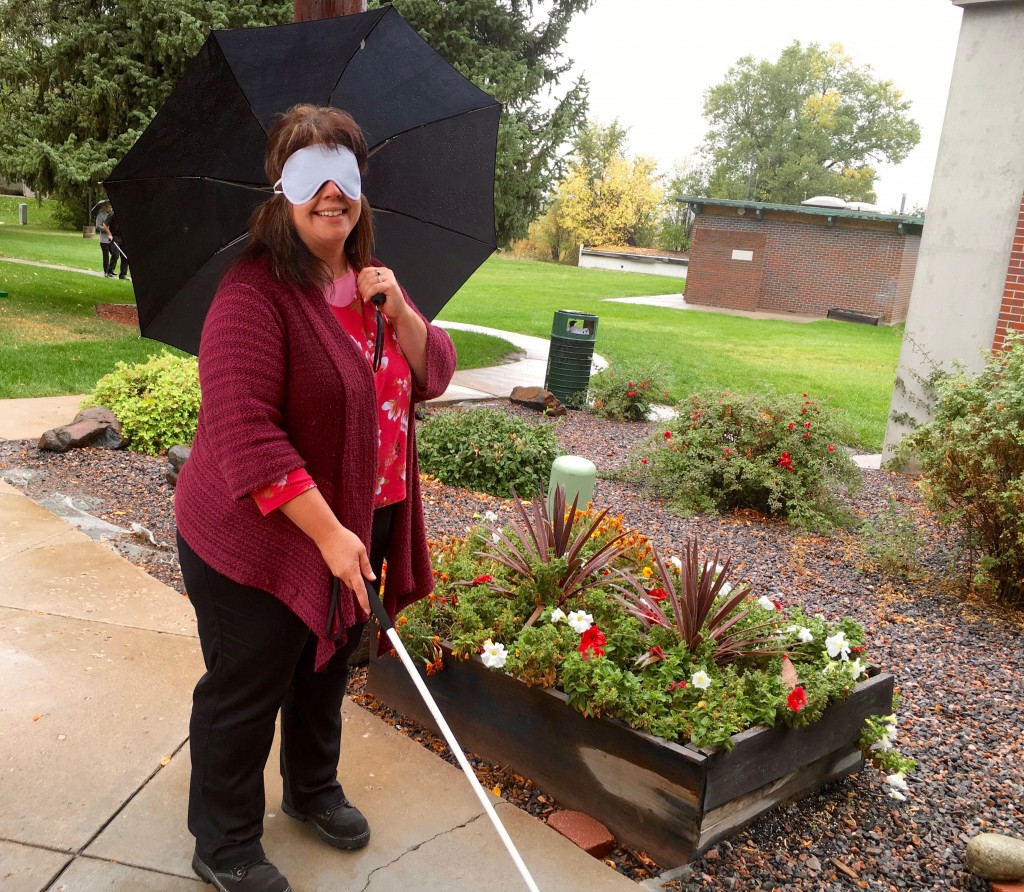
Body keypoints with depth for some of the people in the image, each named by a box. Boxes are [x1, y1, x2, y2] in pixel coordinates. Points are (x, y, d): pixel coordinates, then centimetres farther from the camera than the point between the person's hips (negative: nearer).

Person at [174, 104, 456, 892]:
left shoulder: (371, 281, 6)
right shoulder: (255, 293, -21)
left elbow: (433, 377, 6)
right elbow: (244, 431, -28)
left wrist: (398, 313, -14)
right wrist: (330, 534, -28)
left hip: (362, 528, 8)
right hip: (262, 540, -7)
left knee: (327, 671, 25)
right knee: (245, 694, 10)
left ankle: (314, 789, 50)